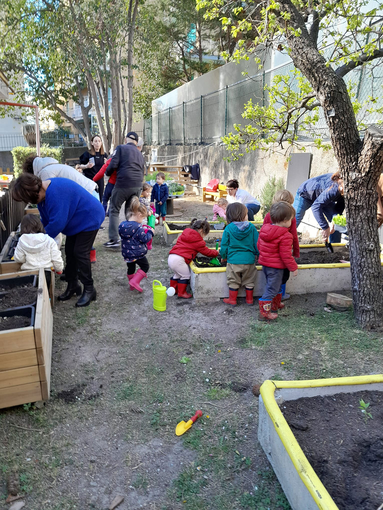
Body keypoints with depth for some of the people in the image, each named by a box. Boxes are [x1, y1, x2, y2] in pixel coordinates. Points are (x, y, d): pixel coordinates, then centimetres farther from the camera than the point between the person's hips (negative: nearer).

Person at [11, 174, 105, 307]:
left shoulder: (55, 193, -33)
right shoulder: (44, 193, -1)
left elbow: (57, 223, -31)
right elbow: (46, 221, 8)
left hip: (89, 218, -9)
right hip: (76, 221, 10)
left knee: (80, 252, -9)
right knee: (70, 251, 9)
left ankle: (89, 289, 2)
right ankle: (73, 286, 21)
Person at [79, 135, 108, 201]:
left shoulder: (104, 155, 8)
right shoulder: (87, 154, -4)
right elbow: (80, 166, 1)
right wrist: (86, 166, -19)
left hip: (100, 180, 4)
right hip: (89, 180, -4)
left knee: (99, 199, 6)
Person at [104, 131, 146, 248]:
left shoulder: (120, 148, 4)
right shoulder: (139, 154, 21)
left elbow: (113, 165, -7)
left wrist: (107, 173, 11)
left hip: (123, 184, -5)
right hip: (137, 186, 5)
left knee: (114, 210, 5)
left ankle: (114, 240, -4)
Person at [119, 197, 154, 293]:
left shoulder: (123, 225, 0)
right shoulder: (138, 227, -21)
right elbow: (144, 239, -17)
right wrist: (150, 232, 0)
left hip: (126, 253, 7)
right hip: (137, 253, -7)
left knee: (131, 268, 22)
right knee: (145, 266, 11)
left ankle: (132, 285, 35)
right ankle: (135, 281, -2)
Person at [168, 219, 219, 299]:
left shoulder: (184, 234, 21)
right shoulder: (197, 240, -2)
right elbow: (206, 252, 8)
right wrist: (216, 253, 25)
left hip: (171, 257, 8)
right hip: (178, 260, -8)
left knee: (178, 274, 27)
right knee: (186, 275, 9)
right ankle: (182, 293, 16)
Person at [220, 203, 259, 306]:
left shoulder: (228, 228, -6)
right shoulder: (251, 227, -5)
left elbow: (224, 245, -1)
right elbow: (256, 244, 0)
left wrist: (223, 256, 15)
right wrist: (258, 254, 17)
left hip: (234, 260, -1)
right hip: (249, 259, 1)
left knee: (233, 281, 13)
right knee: (249, 281, 17)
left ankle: (232, 300, 22)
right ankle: (249, 299, 27)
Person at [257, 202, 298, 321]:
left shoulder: (264, 229, 1)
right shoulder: (285, 236, -23)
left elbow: (259, 245, 12)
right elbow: (286, 255, -21)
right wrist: (293, 268, -9)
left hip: (265, 263, 9)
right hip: (276, 266, -9)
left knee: (275, 285, 26)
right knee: (271, 288, 1)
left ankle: (276, 304, 43)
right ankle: (264, 312, 6)